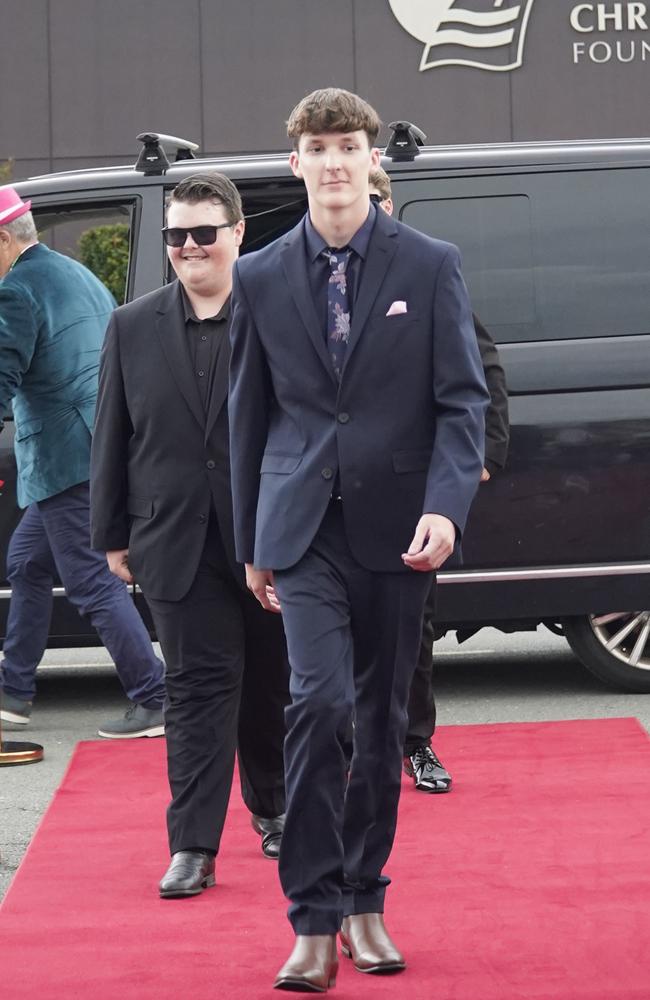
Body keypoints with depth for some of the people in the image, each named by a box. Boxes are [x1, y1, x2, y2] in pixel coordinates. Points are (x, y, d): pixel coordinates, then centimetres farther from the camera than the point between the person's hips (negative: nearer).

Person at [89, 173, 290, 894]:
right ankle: (193, 846, -1)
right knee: (197, 688, -1)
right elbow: (112, 438, 8)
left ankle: (272, 805, 35)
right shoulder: (133, 328, 5)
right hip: (178, 543, 1)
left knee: (271, 684, 13)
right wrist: (113, 535, 5)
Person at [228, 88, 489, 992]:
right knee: (320, 700, -15)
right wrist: (252, 542, 11)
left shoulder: (430, 267, 1)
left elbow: (463, 399, -2)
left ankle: (364, 902, 23)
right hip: (304, 527, -1)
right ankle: (315, 918, -11)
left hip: (397, 529, 1)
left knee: (382, 716, 9)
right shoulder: (262, 279, 4)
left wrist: (446, 508, -16)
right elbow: (249, 416, 10)